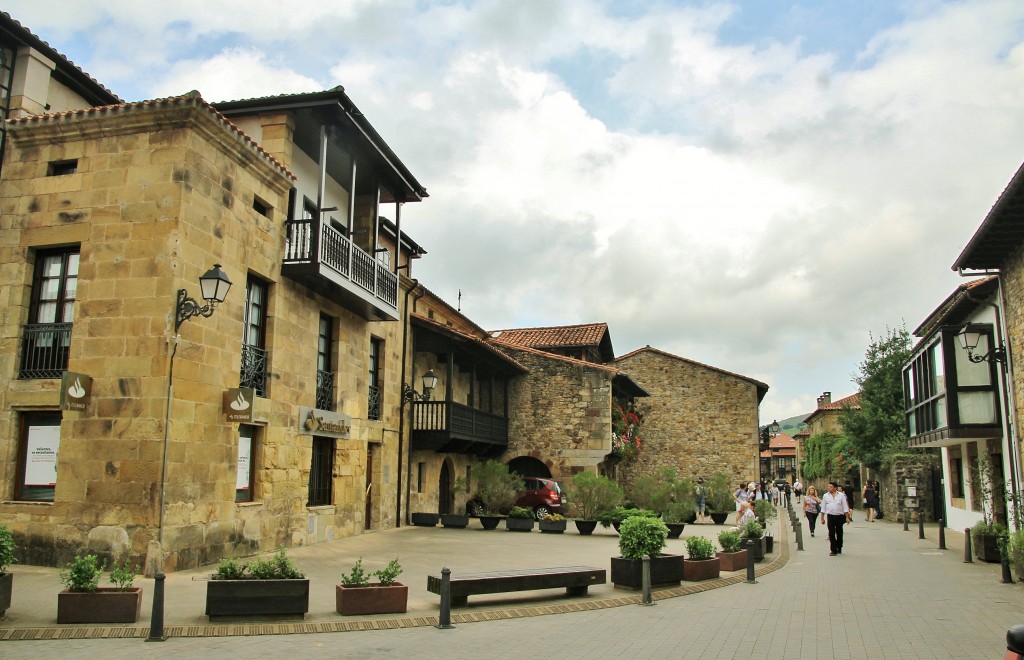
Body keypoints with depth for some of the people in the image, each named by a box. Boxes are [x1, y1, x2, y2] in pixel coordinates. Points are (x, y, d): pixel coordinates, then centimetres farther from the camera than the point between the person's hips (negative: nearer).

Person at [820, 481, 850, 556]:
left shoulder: (841, 495, 2)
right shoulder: (825, 496, 5)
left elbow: (845, 507, 3)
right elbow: (823, 508, 8)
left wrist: (847, 517, -2)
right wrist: (822, 518, 5)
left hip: (840, 516, 0)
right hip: (830, 516, 0)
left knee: (839, 533, 10)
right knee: (831, 534, -3)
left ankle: (839, 549, 26)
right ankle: (833, 550, -1)